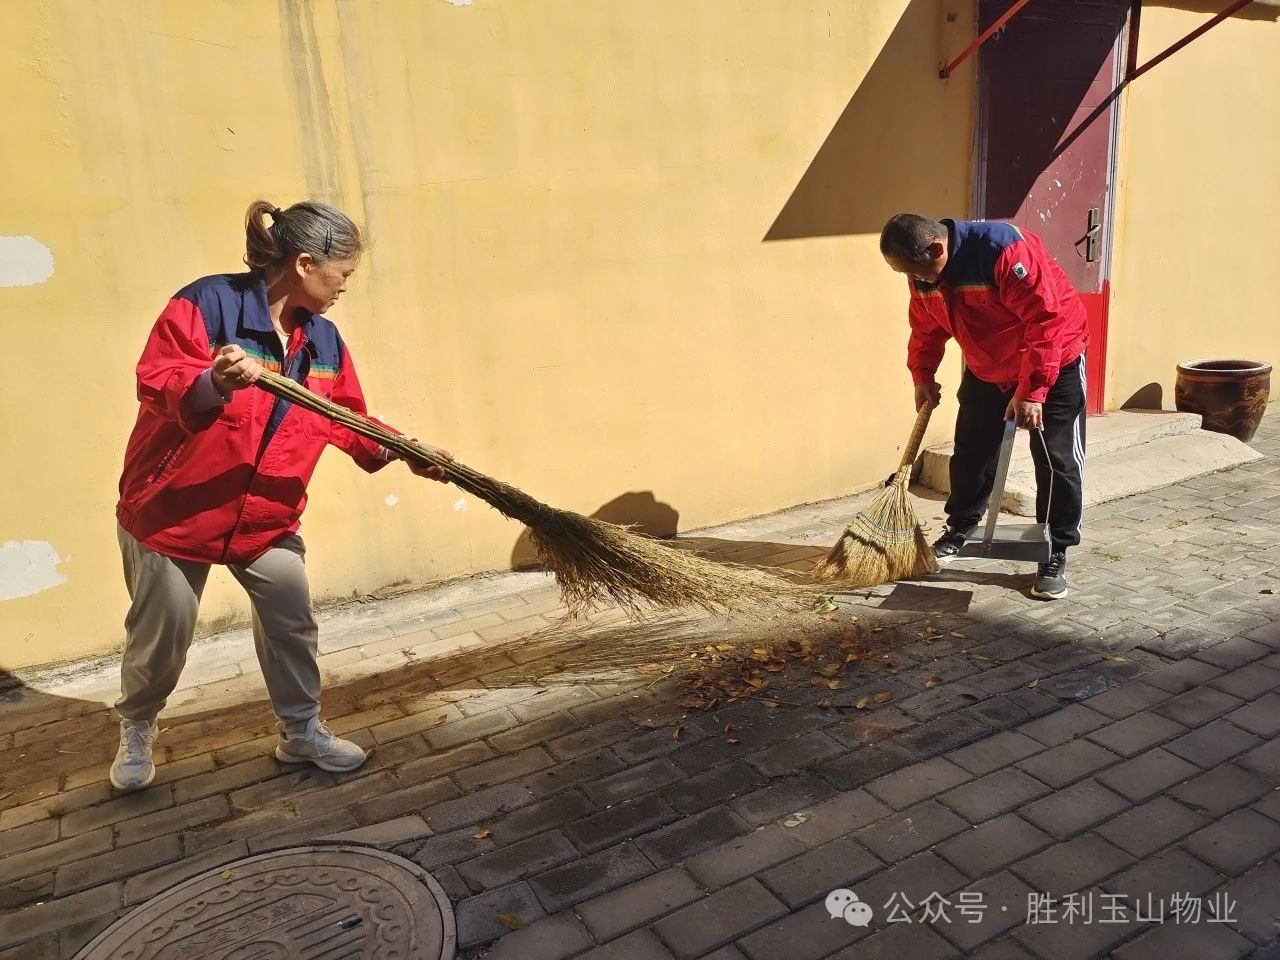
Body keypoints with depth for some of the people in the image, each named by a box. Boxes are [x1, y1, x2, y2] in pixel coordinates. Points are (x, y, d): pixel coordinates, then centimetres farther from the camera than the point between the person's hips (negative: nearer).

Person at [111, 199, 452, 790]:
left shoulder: (323, 341, 0)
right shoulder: (207, 303, -19)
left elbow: (348, 420, 6)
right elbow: (154, 384, -25)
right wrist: (212, 384, -45)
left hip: (267, 514, 5)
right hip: (173, 506, -5)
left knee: (292, 623, 8)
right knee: (162, 635, 8)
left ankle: (301, 730, 26)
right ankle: (136, 732, 35)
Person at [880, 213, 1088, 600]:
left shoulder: (1005, 249, -33)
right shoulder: (923, 272, -10)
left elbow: (1047, 321, -31)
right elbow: (926, 329, 7)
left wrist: (1030, 391, -30)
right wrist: (922, 376, -2)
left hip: (1055, 364, -6)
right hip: (986, 371, 6)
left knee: (1057, 462, -3)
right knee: (971, 453, 10)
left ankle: (1055, 556, 7)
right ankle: (958, 530, 29)